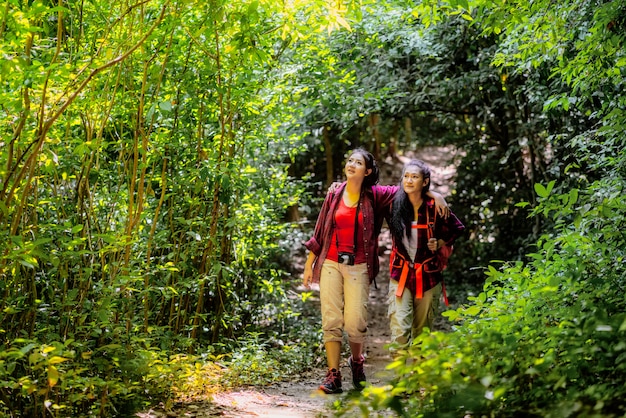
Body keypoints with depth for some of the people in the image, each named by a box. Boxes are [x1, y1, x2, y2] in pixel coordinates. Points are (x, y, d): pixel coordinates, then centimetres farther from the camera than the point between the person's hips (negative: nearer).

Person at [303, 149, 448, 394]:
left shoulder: (374, 196, 2)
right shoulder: (334, 195, 7)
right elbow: (319, 232, 12)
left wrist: (434, 195, -6)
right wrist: (309, 265, 12)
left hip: (358, 267, -1)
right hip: (330, 264, 1)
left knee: (355, 323, -5)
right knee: (331, 320, -3)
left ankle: (356, 361, 25)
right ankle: (333, 376, 3)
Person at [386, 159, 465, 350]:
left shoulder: (434, 208, -6)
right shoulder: (394, 204, -4)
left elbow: (458, 229, 10)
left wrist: (440, 243, -4)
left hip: (428, 277, 0)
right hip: (400, 276, 0)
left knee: (422, 332, 11)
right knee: (399, 330, -14)